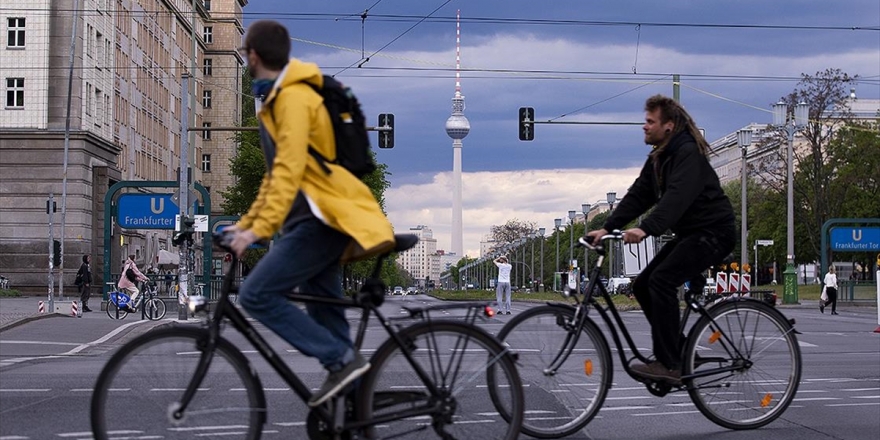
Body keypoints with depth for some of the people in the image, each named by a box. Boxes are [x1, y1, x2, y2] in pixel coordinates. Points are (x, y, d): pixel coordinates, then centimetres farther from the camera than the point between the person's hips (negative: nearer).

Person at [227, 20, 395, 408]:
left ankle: (342, 360, -13)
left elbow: (289, 170, -23)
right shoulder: (278, 98, 19)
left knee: (256, 295, -14)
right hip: (315, 217, 10)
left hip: (321, 219, -10)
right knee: (325, 314, 11)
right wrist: (247, 222, 23)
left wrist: (260, 229, -27)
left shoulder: (293, 97, -13)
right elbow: (276, 172, 25)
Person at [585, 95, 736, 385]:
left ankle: (668, 364, -24)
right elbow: (638, 195, 7)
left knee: (662, 279, -25)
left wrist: (646, 229, -45)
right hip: (689, 234, 10)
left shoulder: (689, 153, -18)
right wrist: (607, 227, -4)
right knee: (642, 285, 2)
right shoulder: (658, 157, 12)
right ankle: (681, 352, 10)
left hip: (713, 233, -10)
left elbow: (678, 196, -33)